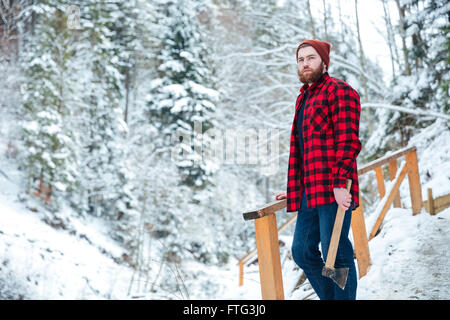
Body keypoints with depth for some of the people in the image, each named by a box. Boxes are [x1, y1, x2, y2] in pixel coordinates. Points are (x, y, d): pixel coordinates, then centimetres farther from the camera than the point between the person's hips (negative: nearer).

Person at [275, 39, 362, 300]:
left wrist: (340, 183, -22)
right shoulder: (304, 98, 23)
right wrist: (294, 190, 25)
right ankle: (330, 297, 27)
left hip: (334, 190, -9)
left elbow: (348, 142, -13)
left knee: (335, 254, -5)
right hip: (310, 191, 9)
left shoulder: (338, 91, -3)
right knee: (303, 252, 12)